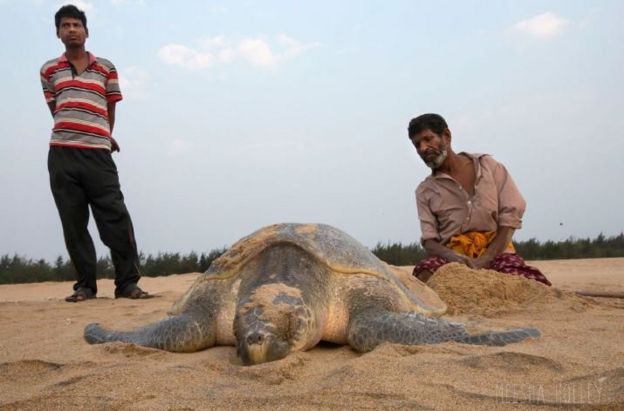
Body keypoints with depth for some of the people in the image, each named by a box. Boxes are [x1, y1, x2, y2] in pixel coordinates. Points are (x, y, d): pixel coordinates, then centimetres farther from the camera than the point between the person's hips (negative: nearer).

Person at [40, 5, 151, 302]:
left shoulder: (106, 68, 13)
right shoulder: (49, 71, 15)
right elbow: (56, 111, 13)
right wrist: (91, 136, 9)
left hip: (98, 155, -1)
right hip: (62, 155, 1)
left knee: (116, 220, -8)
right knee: (73, 225, 2)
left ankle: (127, 283, -3)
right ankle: (85, 285, 9)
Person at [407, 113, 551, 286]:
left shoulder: (488, 166, 10)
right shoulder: (424, 192, 12)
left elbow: (510, 217, 1)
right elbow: (429, 241, 3)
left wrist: (484, 260, -13)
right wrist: (452, 257, -21)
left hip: (495, 251, 0)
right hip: (450, 255, 0)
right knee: (424, 280, -35)